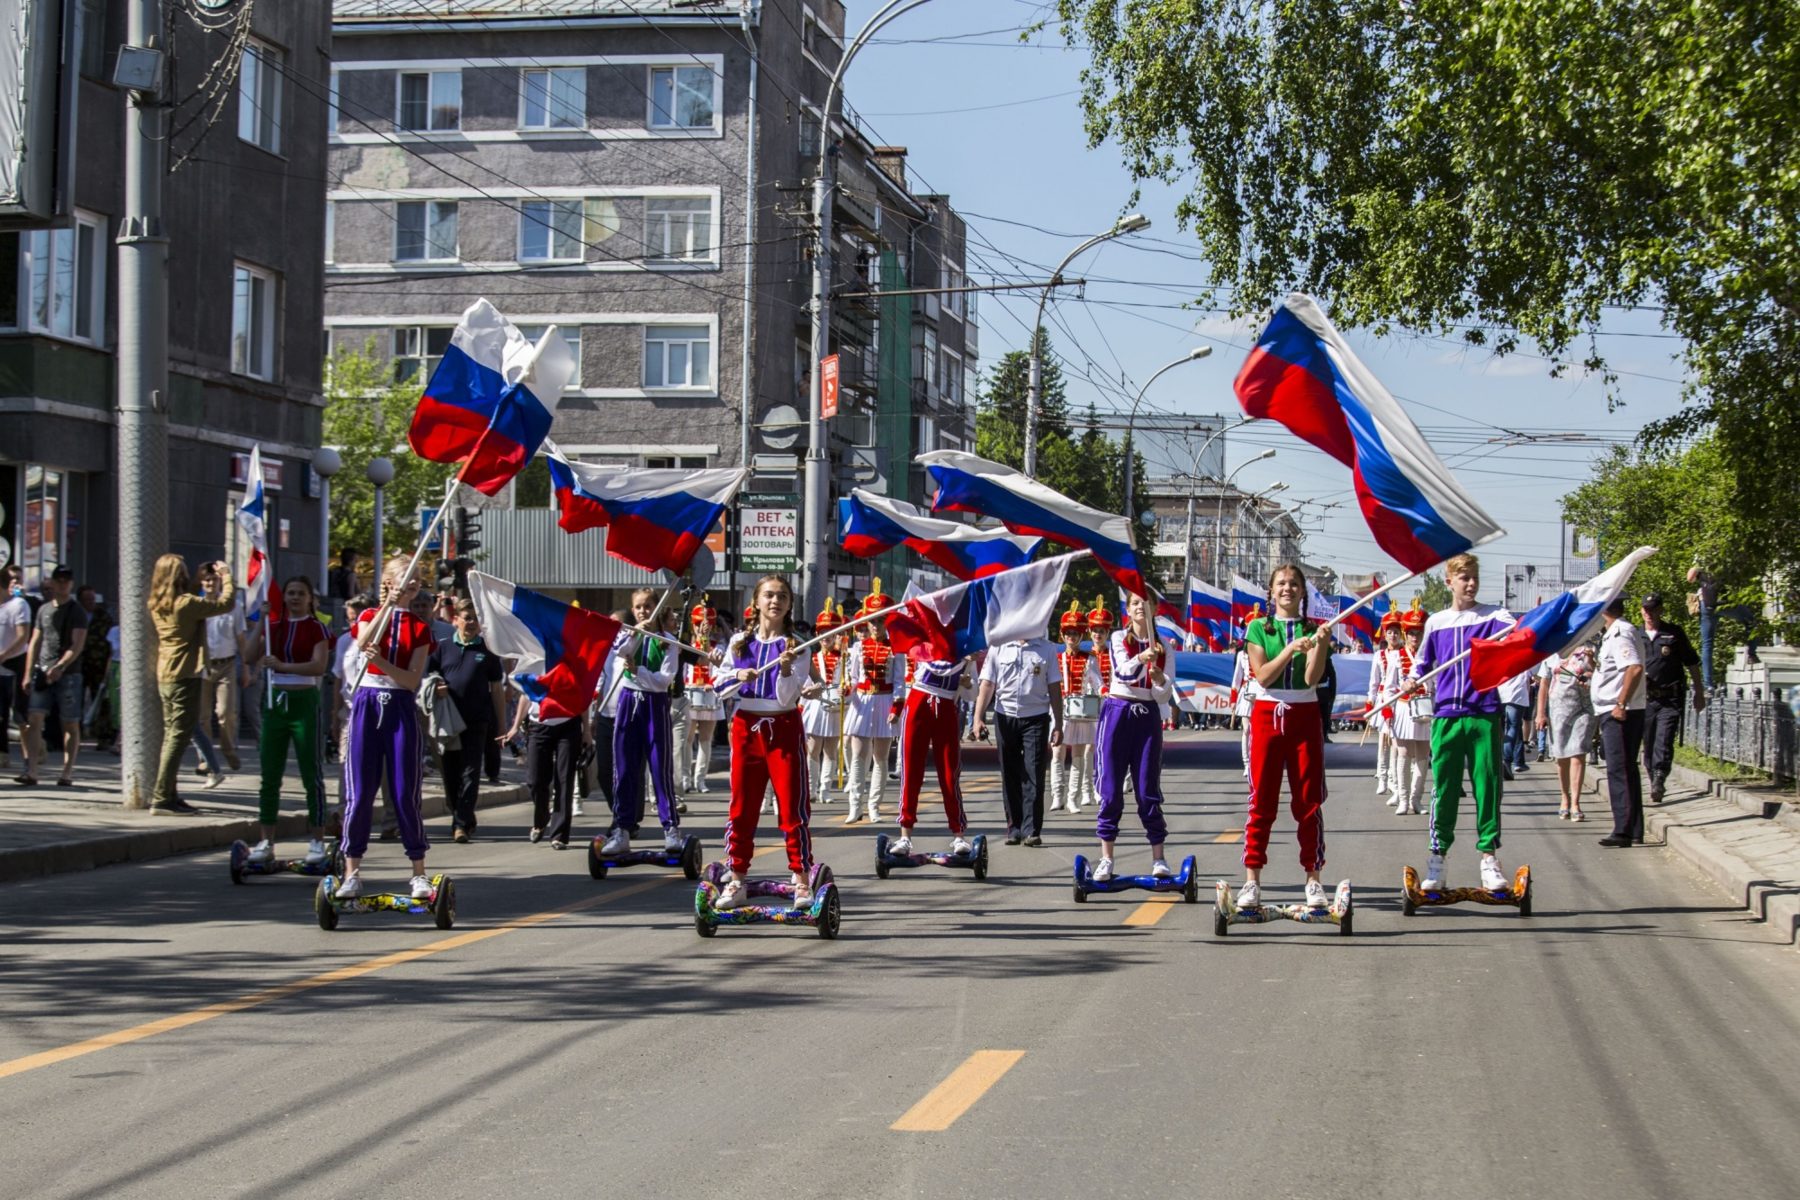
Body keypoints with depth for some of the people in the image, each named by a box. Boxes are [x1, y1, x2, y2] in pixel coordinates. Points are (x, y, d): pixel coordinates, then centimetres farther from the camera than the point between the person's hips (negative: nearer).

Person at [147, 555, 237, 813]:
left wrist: (216, 587, 23)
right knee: (178, 736, -6)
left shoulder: (156, 605, 8)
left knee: (171, 736, 14)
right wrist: (226, 576, 5)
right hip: (185, 676, -8)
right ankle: (161, 798, -9)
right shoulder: (186, 603, -16)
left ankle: (168, 795, 16)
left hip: (165, 676, 9)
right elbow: (226, 604, -10)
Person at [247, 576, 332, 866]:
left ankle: (317, 842, 4)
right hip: (276, 701, 5)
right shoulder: (274, 627, 11)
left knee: (312, 774, -1)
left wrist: (283, 666, -26)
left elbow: (319, 666, -17)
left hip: (304, 702, -5)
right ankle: (266, 843, 10)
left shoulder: (316, 628, -2)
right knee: (269, 775, 5)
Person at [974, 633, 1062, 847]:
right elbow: (987, 685, 4)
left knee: (1034, 775, -7)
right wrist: (978, 718, -5)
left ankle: (1031, 830, -7)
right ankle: (1014, 829, 12)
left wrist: (1058, 726, 3)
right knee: (1010, 776, 6)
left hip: (1035, 718, -1)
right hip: (1005, 717, 1)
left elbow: (1054, 690, 6)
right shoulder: (998, 648, 5)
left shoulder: (1047, 650, 4)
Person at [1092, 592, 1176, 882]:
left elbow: (1164, 697, 6)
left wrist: (1161, 680, -16)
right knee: (1111, 790, -2)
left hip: (1148, 717, 2)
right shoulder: (1118, 639, 1)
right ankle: (1106, 859, 3)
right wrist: (1140, 659, -38)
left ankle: (1158, 859, 6)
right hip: (1117, 713, -1)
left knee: (1149, 790, 1)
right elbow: (1122, 672, -18)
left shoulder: (1163, 648, 7)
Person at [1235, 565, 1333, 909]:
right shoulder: (1258, 628, 5)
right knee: (1261, 800, -3)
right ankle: (1252, 881, -4)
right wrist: (1292, 649, -17)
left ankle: (1313, 879, 5)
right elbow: (1262, 676, -7)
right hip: (1267, 714, -1)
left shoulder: (1313, 629, 7)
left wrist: (1320, 644, -19)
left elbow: (1312, 678, -6)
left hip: (1305, 716, 1)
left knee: (1309, 801, 1)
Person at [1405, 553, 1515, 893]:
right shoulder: (1435, 623, 12)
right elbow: (1423, 661, 21)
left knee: (1487, 786, 0)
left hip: (1484, 715, -2)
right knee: (1444, 789, 4)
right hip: (1446, 716, 2)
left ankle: (1489, 859, 6)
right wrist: (1414, 680, 1)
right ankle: (1437, 859, 9)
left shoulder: (1492, 615, 3)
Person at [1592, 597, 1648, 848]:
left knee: (1619, 771, -9)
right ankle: (1633, 831, 16)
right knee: (1626, 771, 12)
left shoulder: (1620, 634, -15)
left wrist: (1621, 704, -25)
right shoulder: (1620, 632, 17)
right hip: (1615, 712, 10)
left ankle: (1625, 831, -9)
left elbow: (1635, 668, -27)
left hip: (1619, 714, -10)